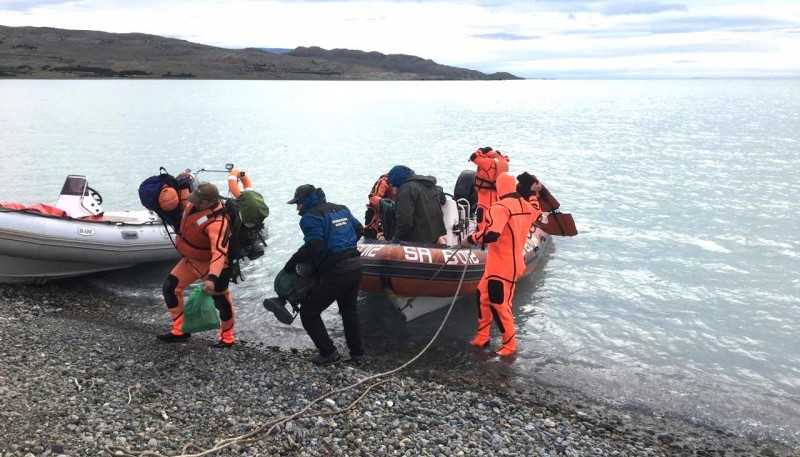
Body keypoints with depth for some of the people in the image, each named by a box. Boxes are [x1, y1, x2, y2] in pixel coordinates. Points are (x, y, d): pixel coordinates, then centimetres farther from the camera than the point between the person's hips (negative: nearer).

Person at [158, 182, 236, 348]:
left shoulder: (217, 222, -35)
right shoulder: (193, 203, -10)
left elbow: (219, 253, -45)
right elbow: (185, 203, 19)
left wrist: (212, 278, -56)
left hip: (209, 264, -8)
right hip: (189, 260, 9)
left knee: (221, 301, 1)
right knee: (170, 288, 10)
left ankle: (227, 338, 20)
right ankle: (180, 331, 21)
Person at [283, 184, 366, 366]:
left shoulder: (311, 216, -9)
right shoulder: (341, 209, 14)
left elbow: (314, 245, -22)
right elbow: (359, 230, 23)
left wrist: (291, 263, -13)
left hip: (335, 272, -8)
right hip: (355, 266, 8)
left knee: (308, 313, 6)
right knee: (350, 310, 25)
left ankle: (329, 353, 7)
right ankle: (357, 353, 32)